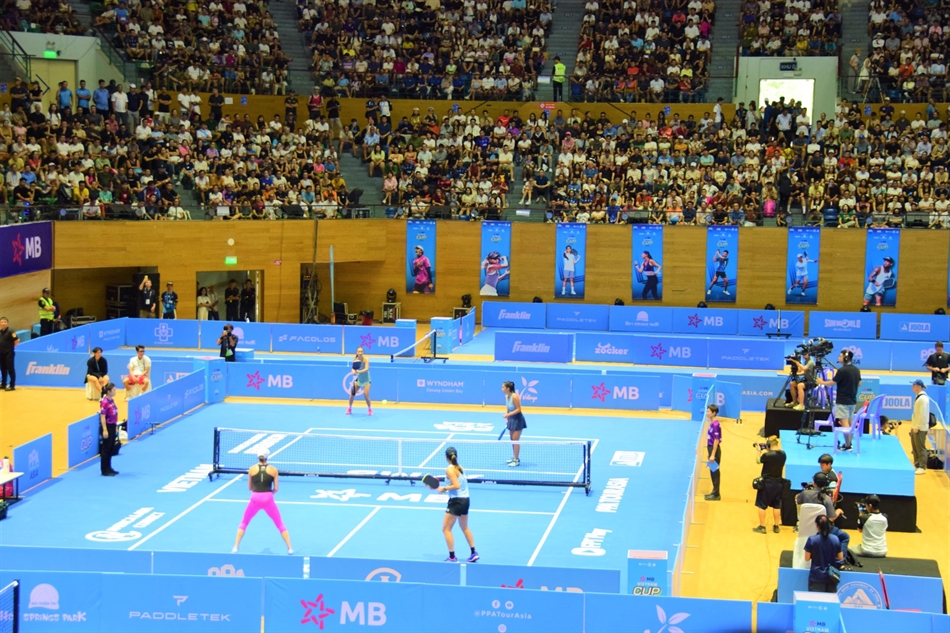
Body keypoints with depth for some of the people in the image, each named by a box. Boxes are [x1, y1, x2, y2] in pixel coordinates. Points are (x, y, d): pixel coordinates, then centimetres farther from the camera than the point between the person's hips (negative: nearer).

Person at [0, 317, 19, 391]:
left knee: (10, 369, -4)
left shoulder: (10, 332, -15)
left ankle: (12, 386, -1)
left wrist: (11, 347, -6)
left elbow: (17, 340, -16)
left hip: (9, 353, -8)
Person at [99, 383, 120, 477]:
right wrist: (105, 430, -22)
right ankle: (104, 471, 5)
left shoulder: (112, 400, 8)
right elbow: (102, 417, -19)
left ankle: (108, 468, 25)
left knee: (111, 448, 16)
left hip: (112, 426, 9)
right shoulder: (104, 402, -18)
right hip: (107, 427, -9)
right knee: (106, 449, -1)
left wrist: (115, 426, 18)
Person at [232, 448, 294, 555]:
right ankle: (290, 548, 8)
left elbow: (249, 487, 10)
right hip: (268, 499, 0)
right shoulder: (273, 470, 3)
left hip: (255, 499, 0)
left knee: (244, 523, 18)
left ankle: (235, 547, 9)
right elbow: (276, 488, 2)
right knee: (280, 524, 14)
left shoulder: (252, 469, 4)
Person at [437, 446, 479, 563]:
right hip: (465, 499, 8)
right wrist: (446, 488, 8)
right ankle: (474, 553, 24)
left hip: (456, 501, -8)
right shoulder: (459, 467, 8)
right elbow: (460, 483, 9)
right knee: (465, 528, 24)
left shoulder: (450, 469, -15)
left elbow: (456, 486, -23)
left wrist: (444, 488, -11)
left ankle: (452, 557, 1)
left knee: (446, 529, 2)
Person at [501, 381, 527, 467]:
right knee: (512, 440, 14)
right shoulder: (506, 396, 2)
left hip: (517, 419, -9)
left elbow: (518, 409, -22)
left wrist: (508, 415, -27)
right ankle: (515, 458, 27)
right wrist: (507, 419, 9)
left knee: (515, 440, -6)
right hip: (511, 419, 9)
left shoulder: (515, 397, -23)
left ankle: (516, 461, 1)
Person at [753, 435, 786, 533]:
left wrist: (760, 451, 7)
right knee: (776, 506, 15)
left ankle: (762, 527, 11)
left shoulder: (767, 455, -22)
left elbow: (758, 461, -5)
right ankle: (776, 526, 22)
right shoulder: (783, 454, -4)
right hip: (778, 483, 5)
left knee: (762, 505, 8)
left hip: (767, 483, -5)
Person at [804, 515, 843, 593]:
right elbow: (840, 557, 5)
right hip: (832, 577, 3)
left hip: (816, 577, -3)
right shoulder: (835, 539, -2)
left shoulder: (812, 539, -12)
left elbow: (807, 558, -6)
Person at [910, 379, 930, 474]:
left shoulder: (923, 398, -18)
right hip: (915, 426, 10)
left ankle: (922, 467, 0)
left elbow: (922, 414, -21)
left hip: (920, 428, -10)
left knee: (920, 448, -4)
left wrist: (916, 427, -20)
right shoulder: (918, 397, 12)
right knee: (915, 447, 15)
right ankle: (917, 465, 23)